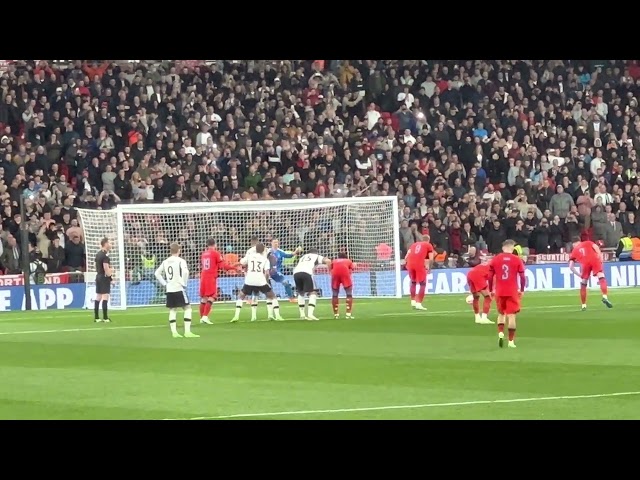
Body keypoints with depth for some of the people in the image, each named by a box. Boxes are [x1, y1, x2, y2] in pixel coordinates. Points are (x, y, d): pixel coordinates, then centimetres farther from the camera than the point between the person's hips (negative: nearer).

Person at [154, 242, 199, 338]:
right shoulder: (181, 261, -9)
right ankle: (187, 331, -9)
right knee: (187, 308, 0)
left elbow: (157, 273, 12)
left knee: (172, 310, 11)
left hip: (169, 290, 6)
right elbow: (185, 272, -24)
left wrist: (164, 284, 12)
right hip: (179, 289, -6)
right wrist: (184, 283, -11)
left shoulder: (165, 262, 9)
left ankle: (174, 332, 4)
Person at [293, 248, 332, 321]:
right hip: (306, 272, -5)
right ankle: (310, 314, -17)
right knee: (313, 293, 1)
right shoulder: (317, 256, 23)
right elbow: (328, 261, 7)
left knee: (301, 293, 24)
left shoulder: (304, 256, 38)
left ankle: (302, 315, 20)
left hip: (296, 273, 5)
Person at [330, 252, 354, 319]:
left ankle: (336, 314, 13)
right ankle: (348, 314, -2)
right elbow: (350, 270, 17)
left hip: (335, 273, 2)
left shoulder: (334, 261, 35)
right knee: (349, 294, 7)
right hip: (345, 273, -2)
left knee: (334, 294, 14)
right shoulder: (349, 261, 32)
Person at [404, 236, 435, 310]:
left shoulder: (414, 244, 27)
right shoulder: (429, 246, 15)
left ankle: (413, 301, 23)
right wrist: (429, 267, 17)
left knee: (413, 282, 25)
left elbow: (406, 257, 18)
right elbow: (431, 259, 5)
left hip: (410, 264, 4)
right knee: (422, 284, 6)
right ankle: (419, 304, -2)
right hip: (420, 265, -4)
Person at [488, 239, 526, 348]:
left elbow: (490, 277, 2)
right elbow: (522, 277, -3)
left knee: (501, 314, 19)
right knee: (512, 315, 3)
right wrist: (522, 290, 9)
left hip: (499, 292, 2)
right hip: (512, 292, -2)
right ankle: (511, 341, 2)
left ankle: (501, 333, -1)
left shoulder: (495, 259, 2)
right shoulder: (517, 260, -3)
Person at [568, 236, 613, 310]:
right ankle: (605, 297, -32)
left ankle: (584, 306, 17)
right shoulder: (588, 243, 30)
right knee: (601, 278, -9)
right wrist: (600, 257, 2)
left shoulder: (574, 251, 30)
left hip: (584, 263, 1)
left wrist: (579, 274, 29)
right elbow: (596, 247, 7)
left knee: (583, 284, 14)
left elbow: (571, 267, 22)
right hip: (595, 260, -1)